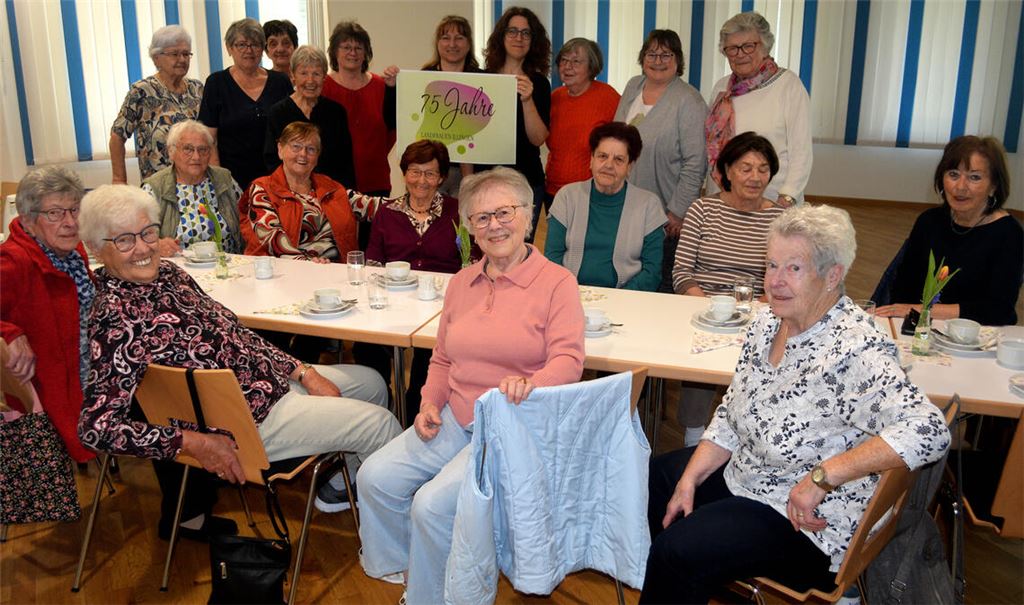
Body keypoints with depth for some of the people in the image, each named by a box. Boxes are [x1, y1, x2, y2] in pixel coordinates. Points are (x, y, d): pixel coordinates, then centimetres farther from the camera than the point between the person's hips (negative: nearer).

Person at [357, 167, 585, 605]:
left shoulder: (556, 282, -6)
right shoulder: (461, 283, 14)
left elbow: (567, 360, -15)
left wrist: (528, 384, -35)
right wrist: (430, 403, 2)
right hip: (454, 421, 7)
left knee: (433, 503, -22)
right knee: (375, 478, -6)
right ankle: (393, 569, 20)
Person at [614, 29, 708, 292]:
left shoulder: (689, 102, -11)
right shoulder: (632, 87, 11)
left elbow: (695, 164, -14)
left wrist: (678, 212, -15)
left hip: (665, 215, -6)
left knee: (664, 285, 0)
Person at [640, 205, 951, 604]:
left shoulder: (854, 350, -27)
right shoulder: (768, 321, -2)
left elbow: (928, 432, -38)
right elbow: (730, 415, 7)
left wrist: (822, 477, -36)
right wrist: (689, 481, 0)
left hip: (812, 526, -9)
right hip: (741, 476, 9)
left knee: (677, 550, -22)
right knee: (649, 478, 17)